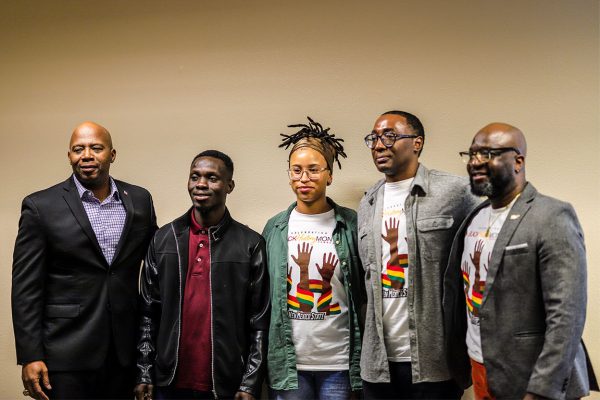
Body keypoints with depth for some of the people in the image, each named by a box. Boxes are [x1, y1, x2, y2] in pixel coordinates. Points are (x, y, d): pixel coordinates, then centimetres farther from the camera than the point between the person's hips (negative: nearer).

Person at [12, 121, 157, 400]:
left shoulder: (140, 200, 6)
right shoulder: (41, 206, -4)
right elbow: (26, 287, -5)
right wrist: (30, 356, -10)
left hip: (126, 351, 3)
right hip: (67, 354, -3)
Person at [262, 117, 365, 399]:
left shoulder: (351, 225, 0)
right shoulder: (275, 228, 5)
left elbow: (363, 293, 1)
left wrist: (361, 359, -2)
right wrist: (262, 359, 3)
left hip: (338, 362, -1)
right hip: (287, 362, 1)